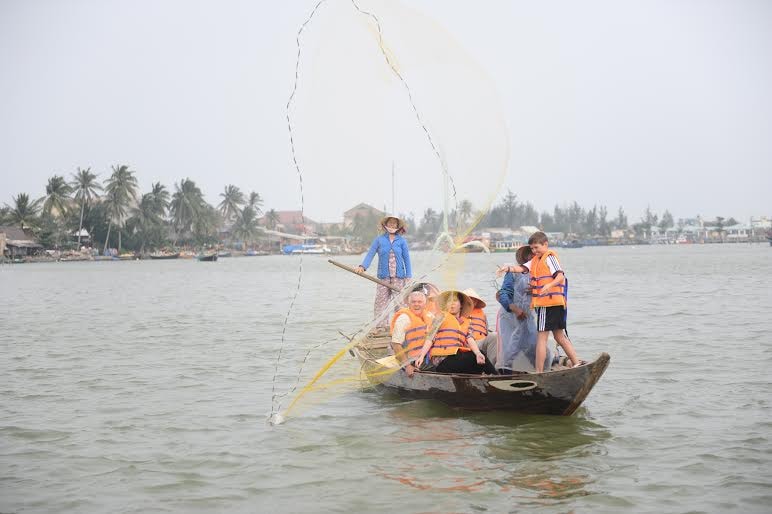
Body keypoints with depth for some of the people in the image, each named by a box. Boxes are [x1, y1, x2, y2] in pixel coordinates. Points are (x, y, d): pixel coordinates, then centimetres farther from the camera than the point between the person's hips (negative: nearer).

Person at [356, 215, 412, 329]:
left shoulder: (402, 241, 5)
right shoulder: (379, 240, 4)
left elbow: (406, 258, 7)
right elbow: (370, 254, -1)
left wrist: (408, 276, 3)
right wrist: (363, 266, -17)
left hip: (398, 276, 0)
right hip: (383, 276, 0)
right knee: (381, 299, -1)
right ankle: (381, 325, 4)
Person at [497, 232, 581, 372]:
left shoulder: (549, 257, -7)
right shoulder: (536, 260, 20)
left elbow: (561, 276, -18)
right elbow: (521, 268, 5)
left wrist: (550, 285, -37)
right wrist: (508, 268, -13)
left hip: (549, 301, -10)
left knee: (541, 337, -7)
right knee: (559, 335, 16)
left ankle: (539, 372, -6)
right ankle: (576, 363, 19)